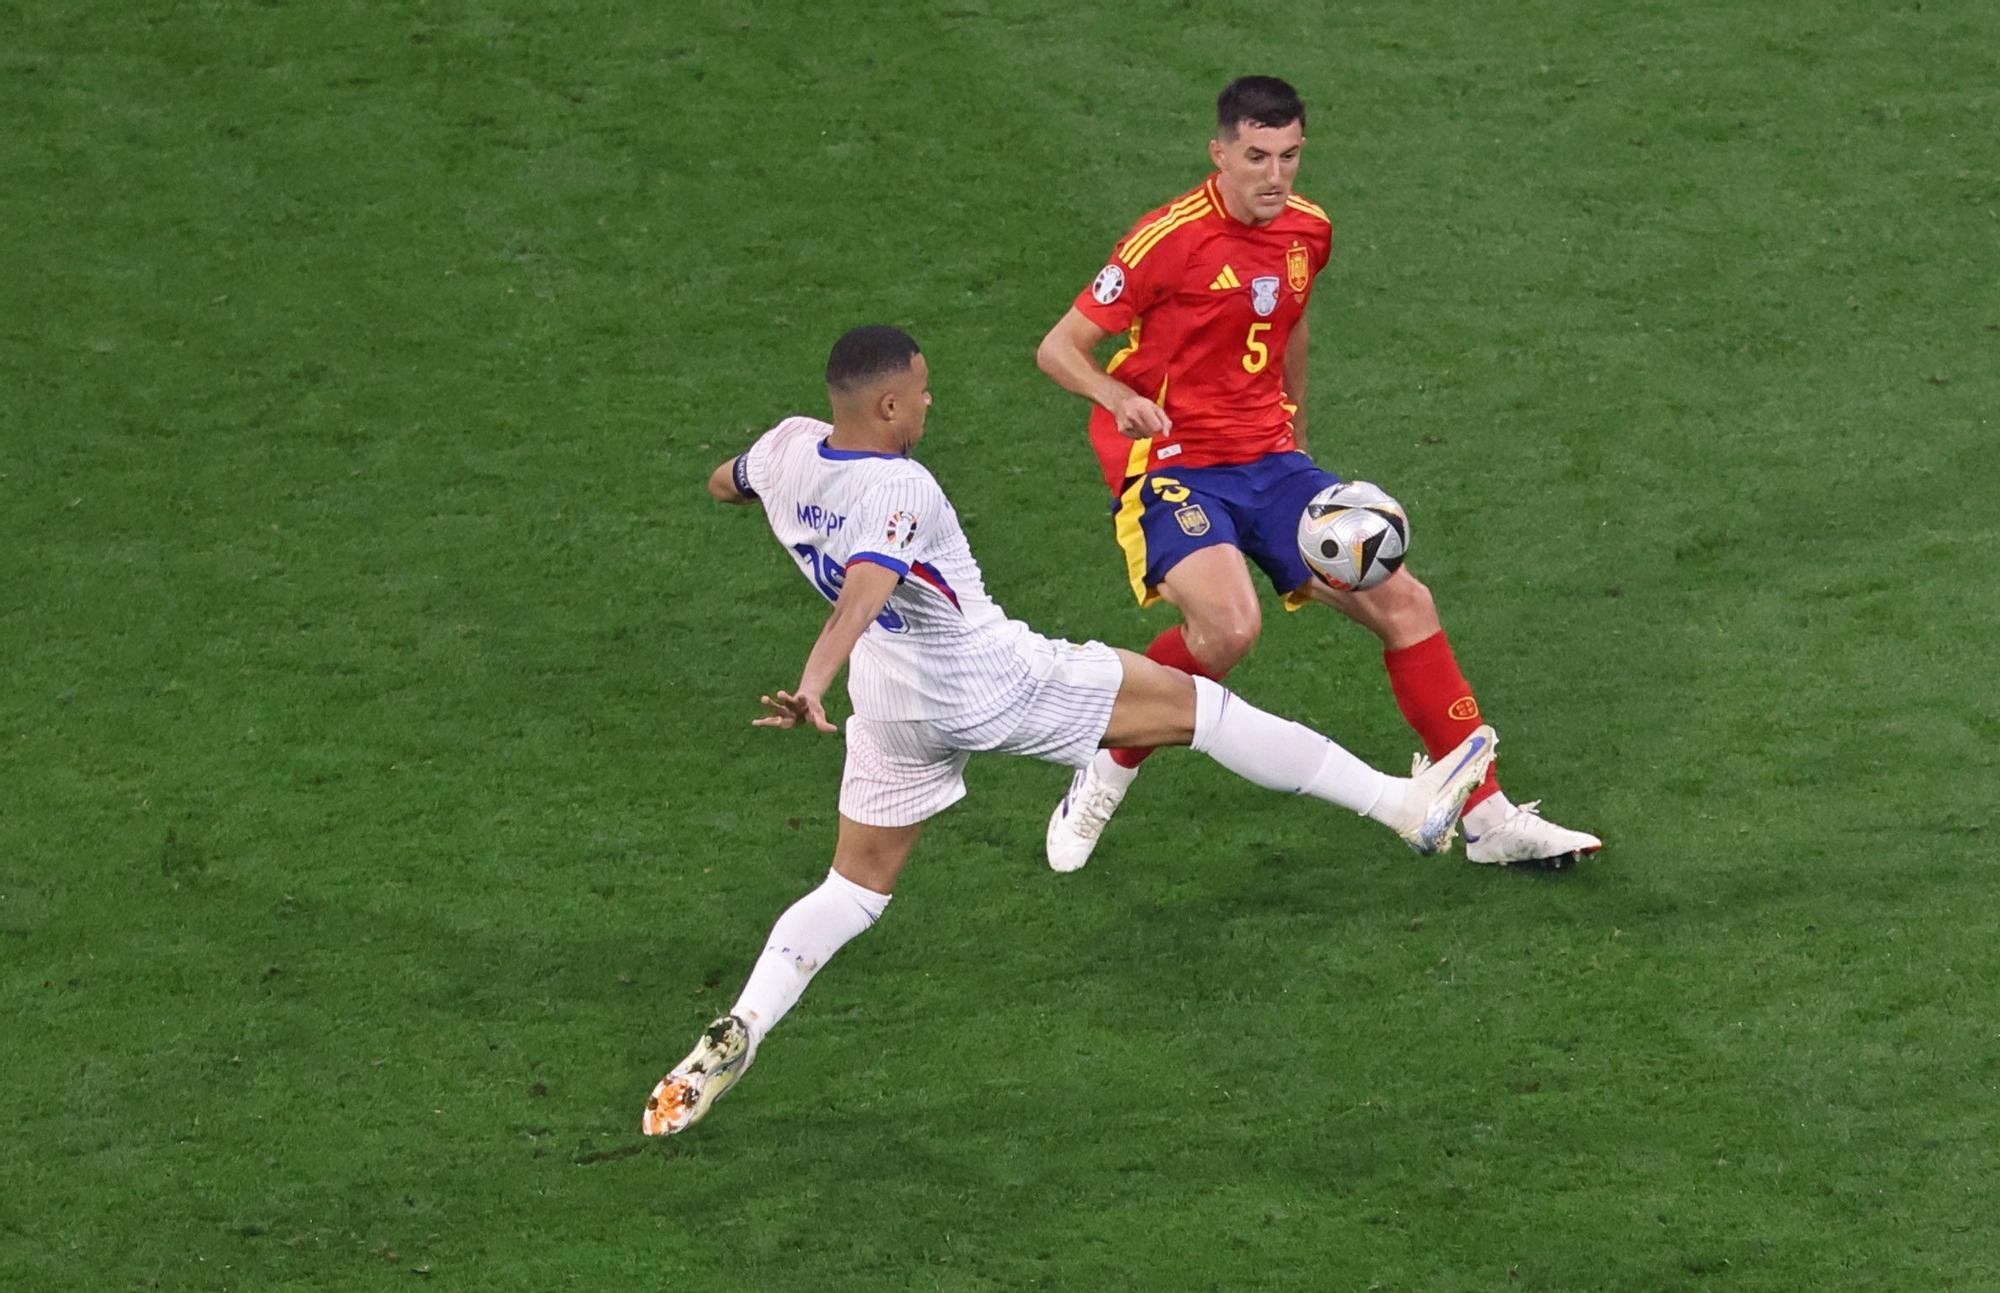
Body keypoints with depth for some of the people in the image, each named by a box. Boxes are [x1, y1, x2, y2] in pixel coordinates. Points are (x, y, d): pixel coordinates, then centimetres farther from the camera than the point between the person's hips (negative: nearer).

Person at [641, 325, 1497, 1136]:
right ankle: (1401, 804, 5)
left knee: (856, 888, 17)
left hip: (893, 709, 7)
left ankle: (734, 1037, -2)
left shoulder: (787, 450, -4)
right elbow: (861, 597, -43)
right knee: (1194, 704, 2)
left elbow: (723, 483, 20)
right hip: (994, 683, -7)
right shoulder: (897, 491, -26)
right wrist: (812, 686, -57)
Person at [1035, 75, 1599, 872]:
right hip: (1171, 468, -7)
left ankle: (1489, 821, 9)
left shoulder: (1307, 232, 5)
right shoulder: (1171, 238, -15)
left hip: (1268, 462, 7)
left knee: (1403, 603, -1)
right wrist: (1116, 396, -33)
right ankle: (1105, 777, -8)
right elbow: (1060, 348, -13)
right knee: (1229, 624, -32)